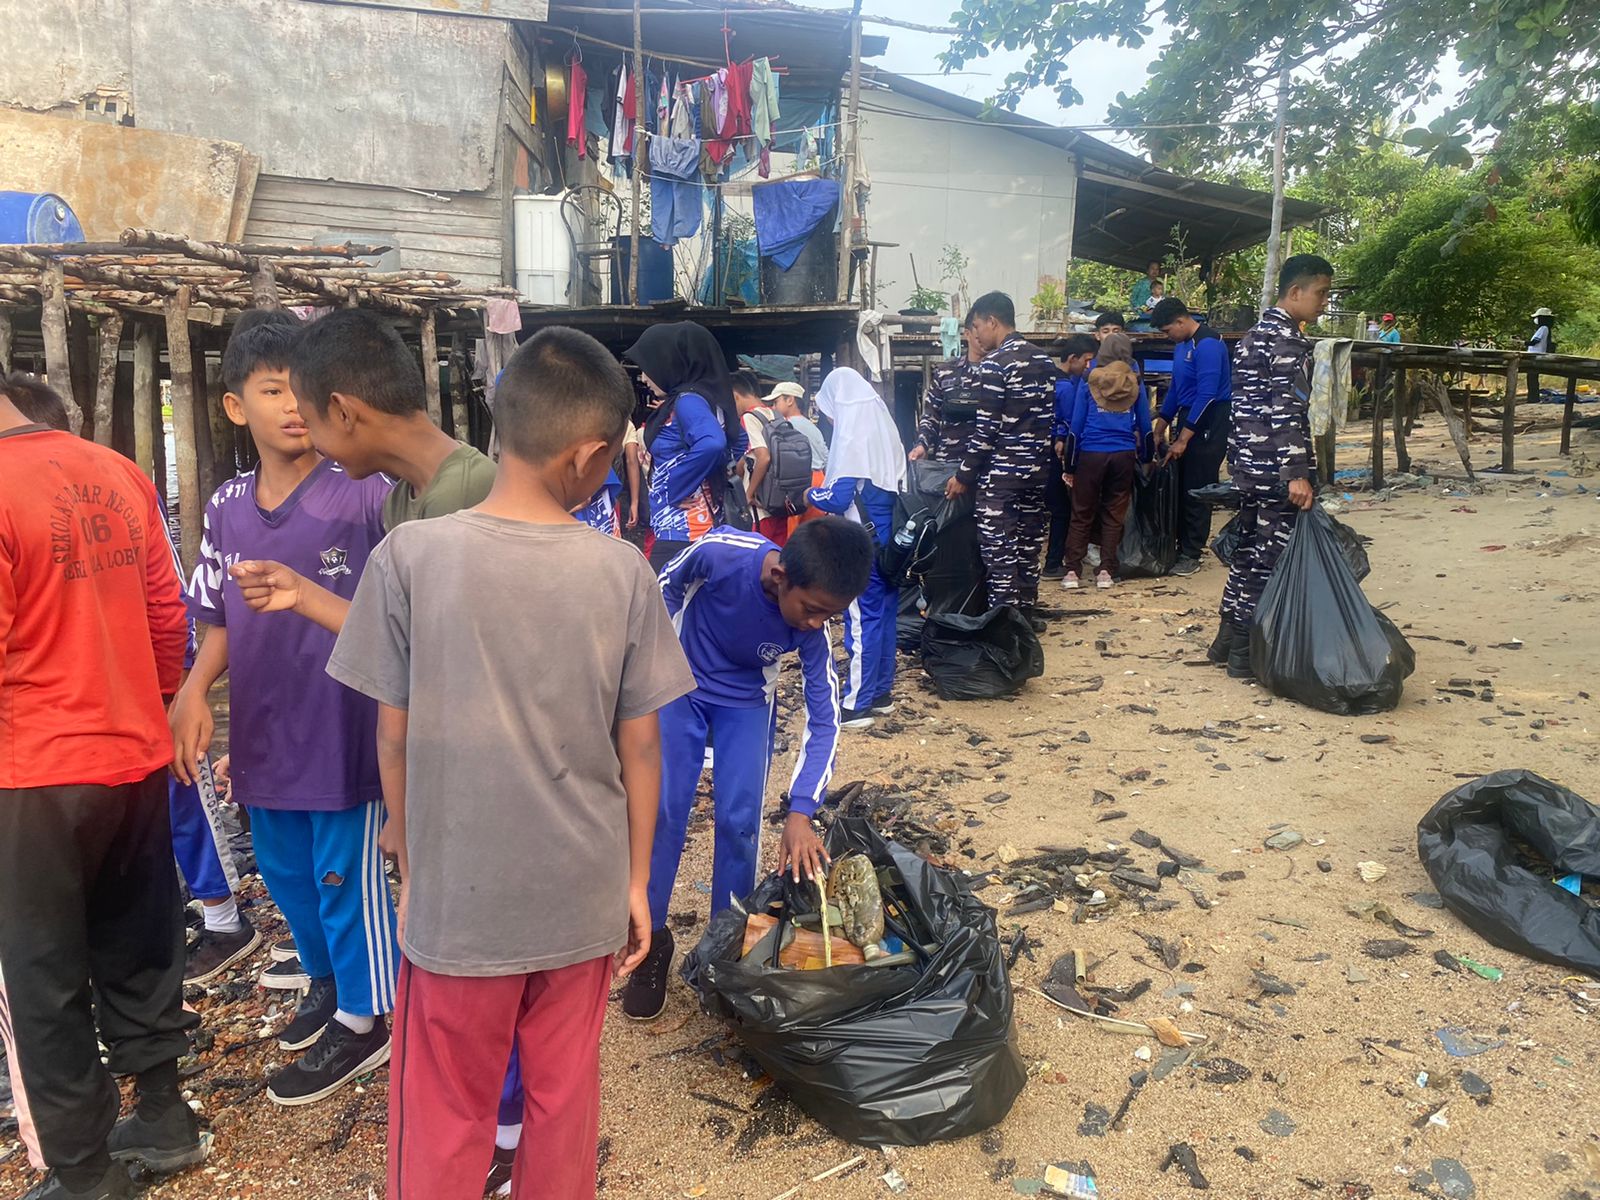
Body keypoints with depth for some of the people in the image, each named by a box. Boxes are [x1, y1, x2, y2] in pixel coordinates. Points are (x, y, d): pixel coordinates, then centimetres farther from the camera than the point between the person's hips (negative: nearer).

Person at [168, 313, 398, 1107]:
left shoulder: (365, 496, -15)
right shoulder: (226, 506, 3)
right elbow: (221, 620, 10)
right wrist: (194, 691, -3)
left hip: (345, 733, -6)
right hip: (263, 735, 6)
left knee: (347, 881, 8)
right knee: (285, 875, 22)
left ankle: (364, 1019, 30)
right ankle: (328, 979, 47)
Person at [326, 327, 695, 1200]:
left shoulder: (409, 555, -13)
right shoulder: (622, 572, -10)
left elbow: (395, 740, -7)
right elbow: (640, 747, -4)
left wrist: (410, 870, 8)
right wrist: (636, 881, 9)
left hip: (455, 896, -1)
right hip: (582, 895, 1)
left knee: (444, 1120, 18)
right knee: (565, 1102, 20)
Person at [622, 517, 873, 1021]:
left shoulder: (814, 625, -27)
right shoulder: (718, 554, -34)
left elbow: (824, 719, -20)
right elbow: (668, 587, -11)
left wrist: (801, 812, -28)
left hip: (747, 701, 1)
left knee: (739, 820, -6)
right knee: (663, 810, -4)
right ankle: (651, 939, 12)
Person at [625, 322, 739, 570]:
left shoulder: (687, 401, -13)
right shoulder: (684, 401, 13)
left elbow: (711, 444, -32)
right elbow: (737, 443, 26)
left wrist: (674, 489, -20)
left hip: (681, 532, -10)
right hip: (701, 529, 10)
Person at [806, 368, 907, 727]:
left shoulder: (851, 434, -15)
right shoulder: (884, 425, 8)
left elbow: (837, 497, -17)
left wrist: (811, 494, 3)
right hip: (888, 534, 8)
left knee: (862, 618, -4)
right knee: (884, 612, 13)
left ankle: (856, 705, 2)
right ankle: (881, 693, 23)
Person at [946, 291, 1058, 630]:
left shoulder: (995, 364, -12)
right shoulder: (1043, 359, 11)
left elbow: (987, 429, -15)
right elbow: (1048, 417, 13)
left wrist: (965, 476, -8)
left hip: (1002, 473, -8)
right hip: (1037, 468, 8)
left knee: (999, 550, -2)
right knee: (1029, 544, 14)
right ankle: (1026, 613, 22)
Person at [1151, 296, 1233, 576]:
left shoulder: (1207, 345, -17)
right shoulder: (1182, 345, 12)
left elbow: (1207, 396, -22)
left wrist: (1183, 439, -20)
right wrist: (1159, 430, 22)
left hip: (1209, 424, -9)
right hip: (1187, 418, 9)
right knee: (1180, 487, 9)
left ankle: (1191, 554, 5)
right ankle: (1181, 545, 18)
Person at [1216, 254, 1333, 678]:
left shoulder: (1257, 333, 18)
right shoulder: (1289, 339, -13)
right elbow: (1287, 410, -22)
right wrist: (1297, 474, -27)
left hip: (1248, 460, 10)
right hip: (1274, 466, -10)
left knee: (1249, 547, 15)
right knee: (1272, 554, -3)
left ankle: (1228, 639, 23)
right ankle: (1246, 654, 2)